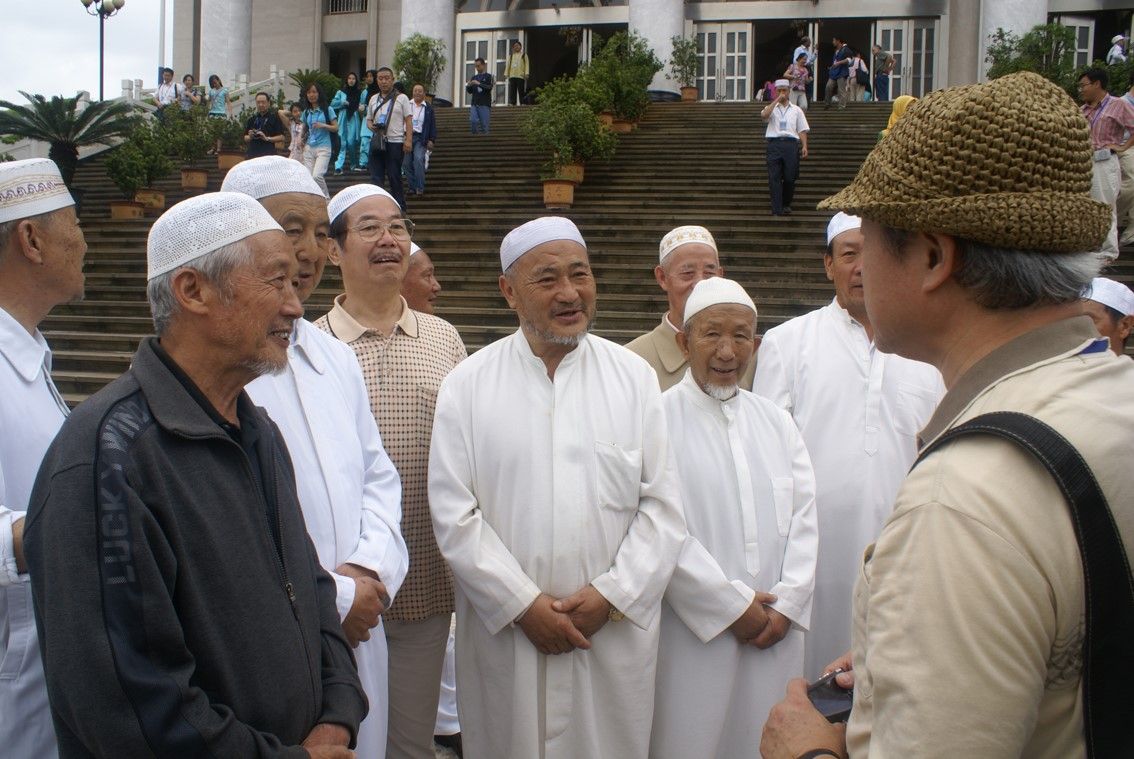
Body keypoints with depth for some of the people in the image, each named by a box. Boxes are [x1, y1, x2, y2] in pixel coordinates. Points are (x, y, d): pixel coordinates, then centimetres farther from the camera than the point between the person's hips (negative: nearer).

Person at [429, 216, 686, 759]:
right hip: (503, 634, -1)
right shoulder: (467, 385, 0)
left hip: (616, 634, 1)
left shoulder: (634, 377, 4)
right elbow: (453, 514, -4)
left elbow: (663, 505, 1)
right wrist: (522, 604, -10)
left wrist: (610, 596, -9)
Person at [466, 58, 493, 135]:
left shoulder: (488, 76, 6)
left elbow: (490, 88, -9)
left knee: (484, 124, -6)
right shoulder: (474, 77, 18)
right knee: (473, 121, -15)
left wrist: (479, 84, -20)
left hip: (485, 105, -3)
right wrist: (468, 86, -4)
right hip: (474, 104, 3)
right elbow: (470, 91, 18)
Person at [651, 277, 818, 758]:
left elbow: (804, 518, 8)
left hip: (775, 631, 5)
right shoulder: (660, 418, -7)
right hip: (695, 635, -4)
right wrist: (734, 607, -11)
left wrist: (786, 604, -4)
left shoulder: (776, 421, 12)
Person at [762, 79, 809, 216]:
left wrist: (804, 146, -1)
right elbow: (764, 115, -10)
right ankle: (777, 210, -7)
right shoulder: (771, 108, 15)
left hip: (791, 144, 1)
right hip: (774, 143, -1)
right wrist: (777, 100, -7)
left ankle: (786, 204, 21)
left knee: (790, 177, -2)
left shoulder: (796, 110, 17)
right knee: (774, 178, -7)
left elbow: (802, 130, 12)